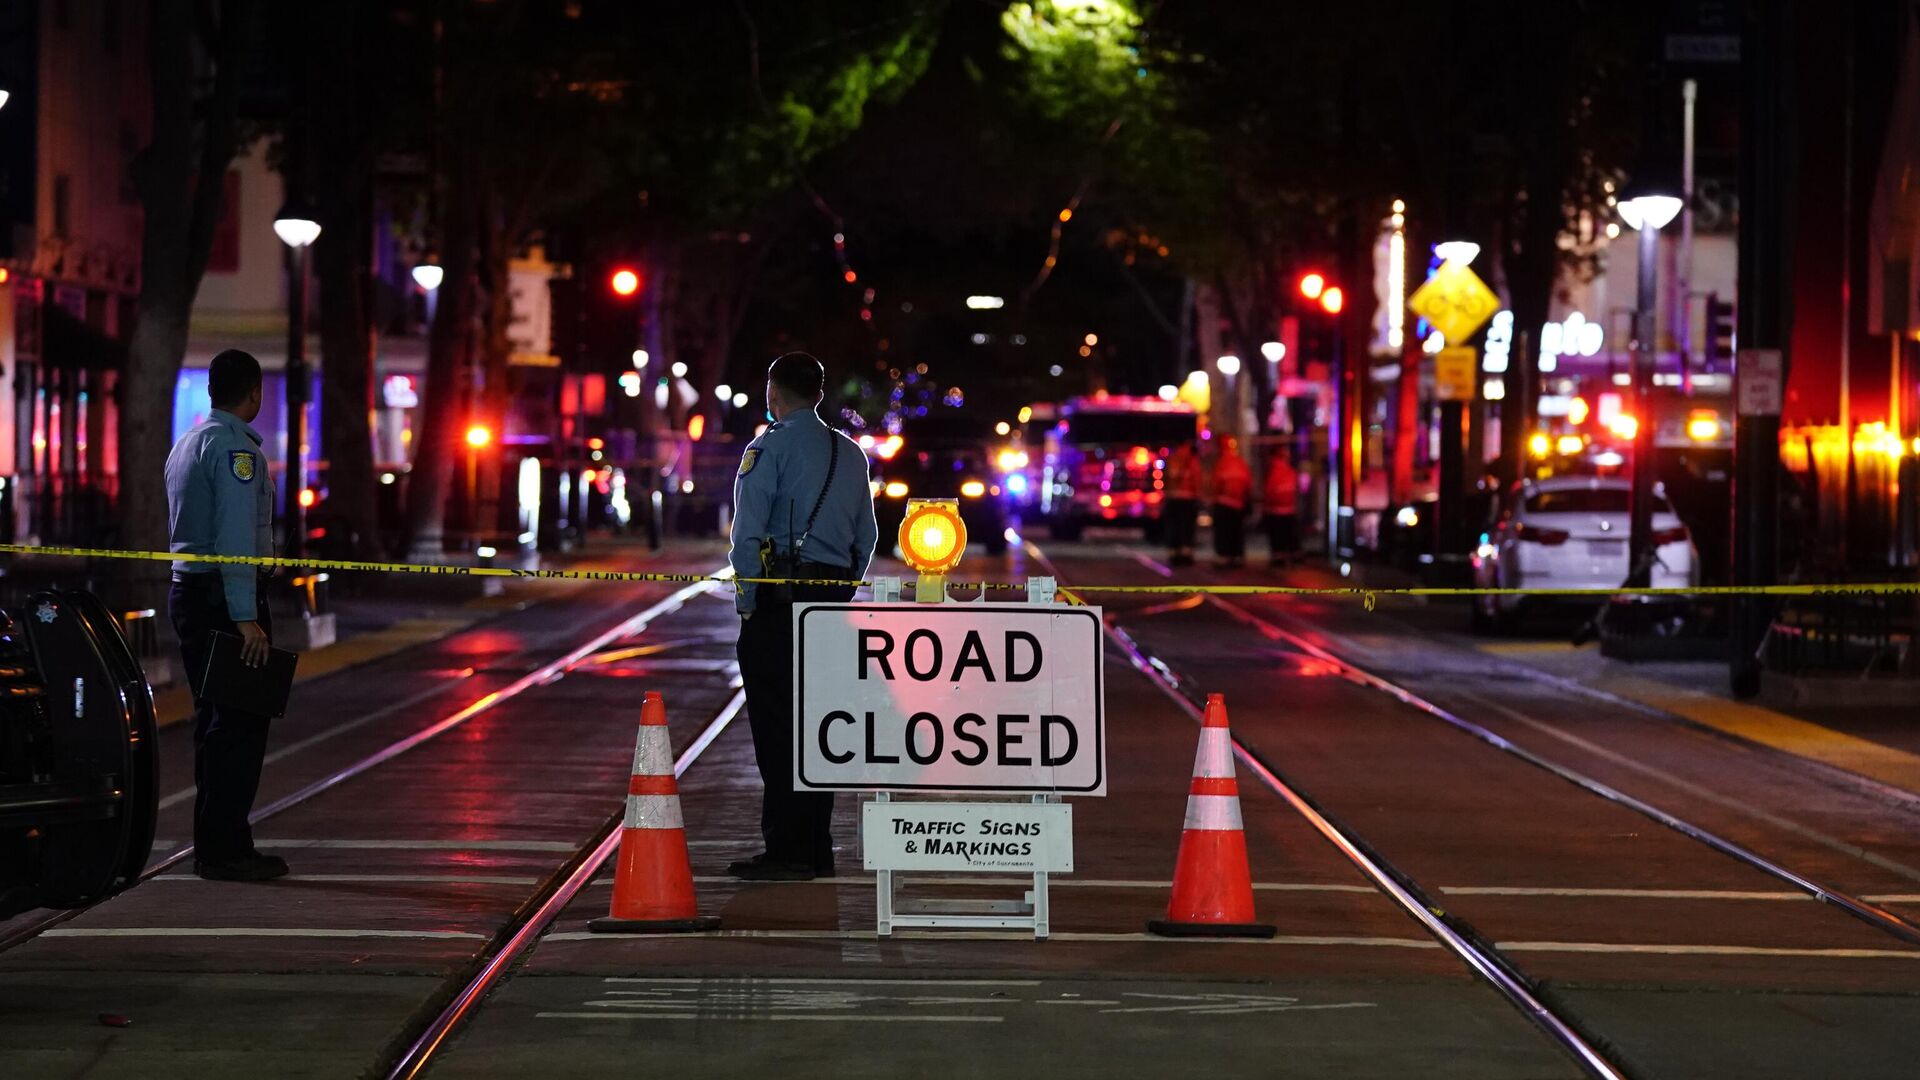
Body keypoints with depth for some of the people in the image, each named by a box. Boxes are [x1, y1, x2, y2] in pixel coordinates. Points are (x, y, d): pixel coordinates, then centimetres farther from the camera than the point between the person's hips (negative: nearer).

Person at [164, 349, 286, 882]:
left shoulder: (186, 443, 17)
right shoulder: (235, 446, -13)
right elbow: (236, 537, -21)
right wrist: (246, 618, -24)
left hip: (187, 591, 10)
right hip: (225, 597, -10)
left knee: (214, 719, 13)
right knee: (242, 723, -10)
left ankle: (213, 843, 16)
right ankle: (226, 848, -13)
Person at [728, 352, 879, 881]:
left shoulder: (769, 448, -6)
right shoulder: (851, 454, 15)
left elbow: (748, 533, -13)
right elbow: (867, 535, 17)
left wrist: (746, 602, -7)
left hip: (778, 599, -7)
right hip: (833, 594, 7)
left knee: (776, 724, -6)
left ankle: (786, 851, -9)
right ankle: (816, 849, 13)